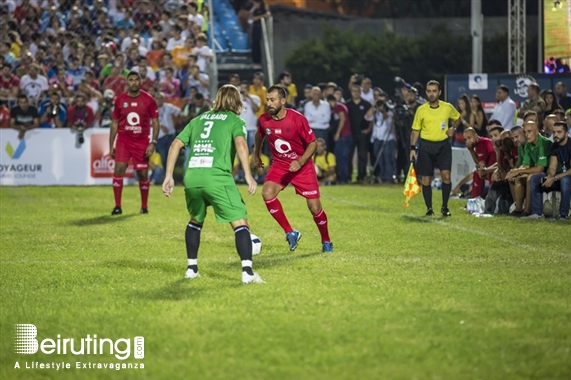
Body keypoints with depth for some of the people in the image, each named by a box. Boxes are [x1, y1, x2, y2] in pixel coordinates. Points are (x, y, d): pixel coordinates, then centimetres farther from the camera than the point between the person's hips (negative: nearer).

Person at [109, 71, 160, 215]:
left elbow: (155, 122, 0)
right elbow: (115, 123, 10)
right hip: (123, 141, 1)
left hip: (142, 142, -1)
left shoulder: (148, 100, -3)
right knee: (119, 169, -13)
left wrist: (153, 143, -9)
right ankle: (117, 206, -6)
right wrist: (111, 145, 7)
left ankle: (144, 206, 19)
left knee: (143, 174, 3)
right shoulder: (120, 100, 3)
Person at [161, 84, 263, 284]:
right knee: (240, 222, -1)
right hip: (217, 176, -5)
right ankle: (247, 271, -14)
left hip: (191, 176, 5)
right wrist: (248, 175, -13)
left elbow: (176, 144, 17)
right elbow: (240, 143, -7)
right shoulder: (235, 120, 13)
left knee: (195, 220, 28)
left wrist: (168, 176, 18)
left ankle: (191, 268, 28)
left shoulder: (198, 119, 26)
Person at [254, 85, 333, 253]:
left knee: (314, 207, -3)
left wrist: (300, 162, -25)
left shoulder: (297, 119, -21)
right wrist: (256, 154, 23)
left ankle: (326, 241, 23)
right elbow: (259, 134, 16)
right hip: (279, 165, 3)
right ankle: (290, 232, -9)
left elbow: (313, 143, -12)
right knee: (267, 193, -24)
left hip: (302, 166, -3)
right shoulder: (264, 120, -10)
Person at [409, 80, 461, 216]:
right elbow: (415, 130, 6)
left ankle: (444, 207, 1)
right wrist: (412, 148, 0)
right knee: (426, 179, 1)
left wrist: (453, 128, 1)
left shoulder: (448, 107, 0)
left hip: (443, 145, 0)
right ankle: (429, 208, 13)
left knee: (446, 175, -13)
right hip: (426, 145, 0)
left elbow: (457, 118, 20)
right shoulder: (421, 110, -1)